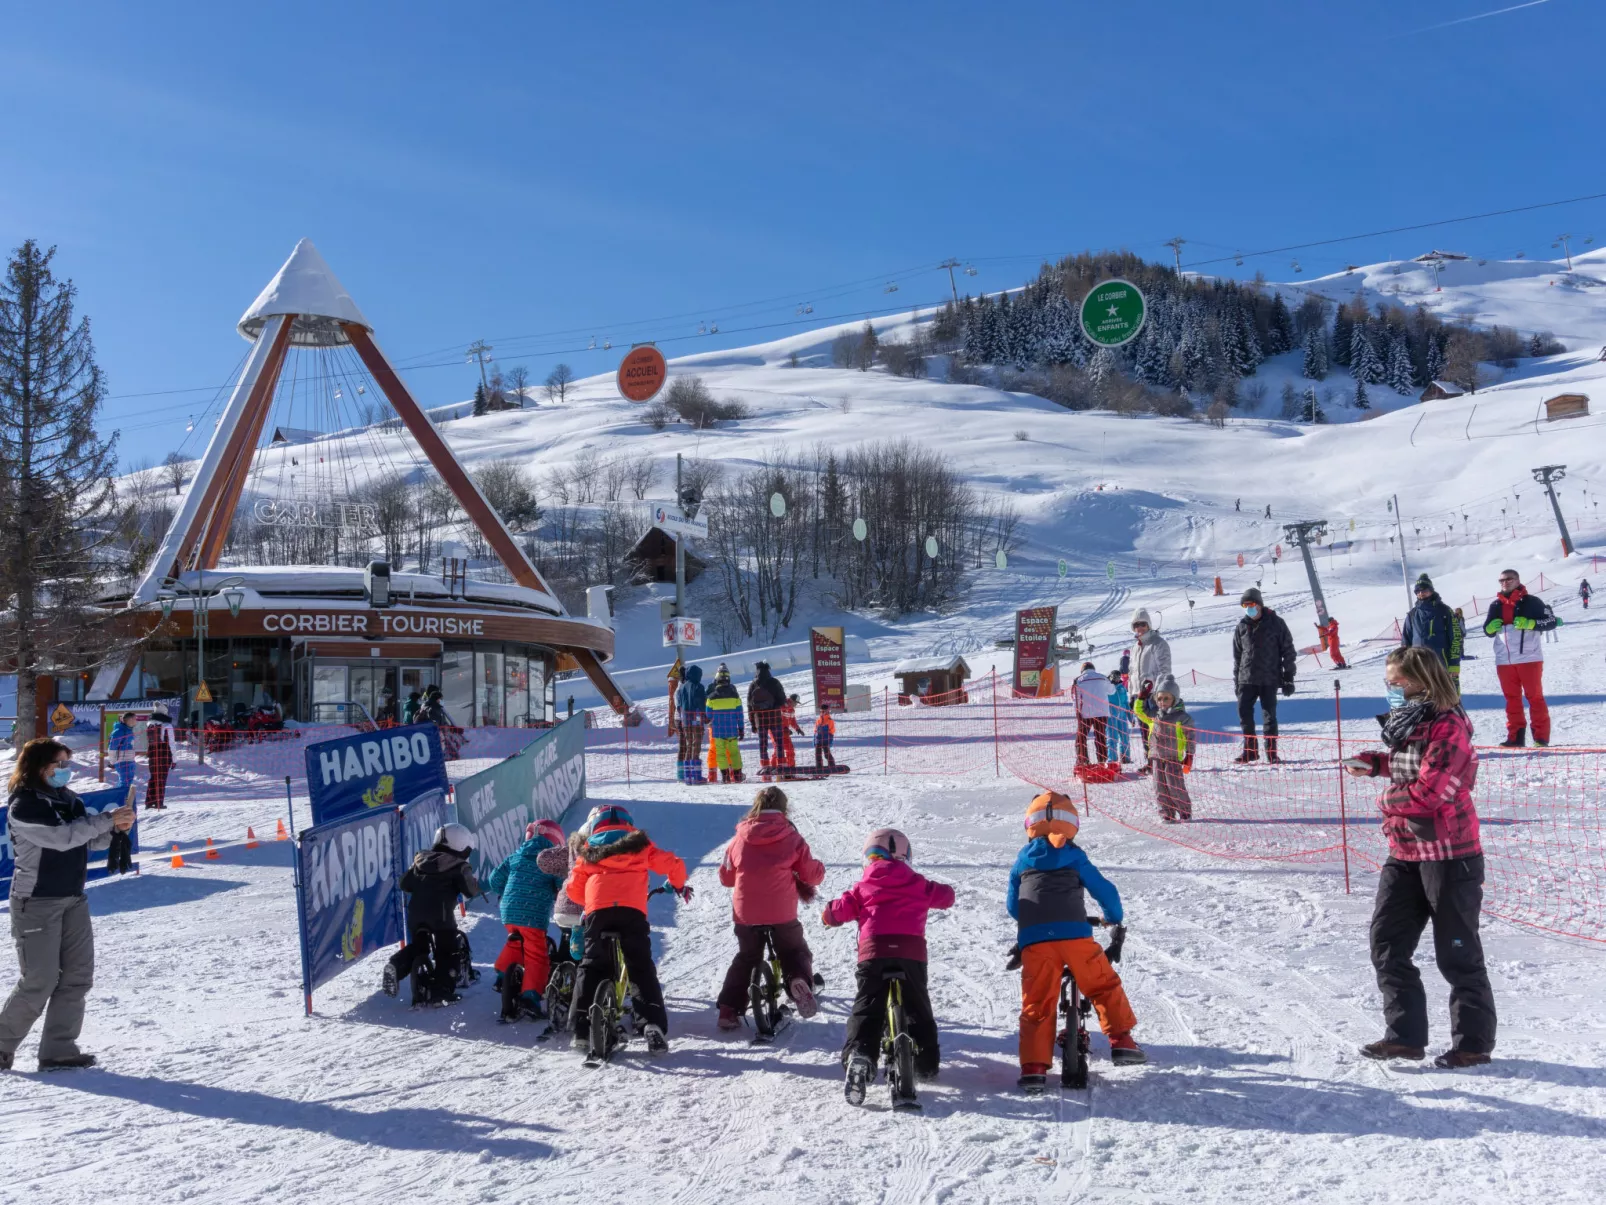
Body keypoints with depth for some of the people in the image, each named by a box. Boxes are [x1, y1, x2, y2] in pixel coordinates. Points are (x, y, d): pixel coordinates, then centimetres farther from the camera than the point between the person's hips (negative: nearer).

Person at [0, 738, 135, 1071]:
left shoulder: (68, 799, 9)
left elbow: (89, 839, 12)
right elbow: (63, 837, -24)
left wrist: (115, 828, -7)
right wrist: (107, 818, -20)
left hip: (73, 898, 7)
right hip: (36, 903, -7)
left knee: (78, 975, 4)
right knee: (39, 982, -3)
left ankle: (58, 1049, 11)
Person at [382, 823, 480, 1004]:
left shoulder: (420, 860, 14)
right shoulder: (458, 867, -2)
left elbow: (404, 884, 16)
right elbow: (470, 890, -6)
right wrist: (476, 885, 14)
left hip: (415, 913, 5)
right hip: (441, 915, -5)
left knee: (417, 946, 25)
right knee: (448, 951, 8)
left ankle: (396, 966, 0)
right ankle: (442, 991, -1)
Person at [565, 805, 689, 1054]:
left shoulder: (590, 851, 26)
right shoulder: (639, 845, 23)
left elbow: (573, 888, 22)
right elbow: (673, 865, 17)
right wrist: (679, 885, 38)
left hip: (598, 910, 1)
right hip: (632, 909, -1)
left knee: (591, 967, 13)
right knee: (642, 968, 3)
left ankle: (582, 1029, 8)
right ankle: (655, 1025, -12)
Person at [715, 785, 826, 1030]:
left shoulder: (740, 838, 3)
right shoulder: (792, 838, -2)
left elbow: (725, 877, 13)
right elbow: (812, 874, 1)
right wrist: (818, 870, 23)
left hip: (746, 913, 2)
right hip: (782, 913, -2)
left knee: (746, 957, 23)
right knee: (795, 952, 18)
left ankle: (729, 1009, 15)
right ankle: (800, 980, -13)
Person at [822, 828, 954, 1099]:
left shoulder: (864, 886, 13)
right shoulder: (917, 883, 17)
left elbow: (835, 913, 11)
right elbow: (947, 896, 28)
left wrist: (830, 917, 35)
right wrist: (929, 894, 50)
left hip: (874, 950, -1)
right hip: (911, 951, 1)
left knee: (866, 1008, 0)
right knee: (918, 1007, 17)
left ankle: (858, 1056, -20)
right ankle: (927, 1063, 19)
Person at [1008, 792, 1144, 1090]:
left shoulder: (1022, 860, 20)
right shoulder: (1074, 856, 13)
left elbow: (1012, 906, 29)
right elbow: (1104, 890, 19)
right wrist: (1114, 918, 39)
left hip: (1033, 940, 2)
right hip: (1075, 934, -2)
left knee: (1037, 1003, 4)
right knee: (1104, 986, 18)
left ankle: (1033, 1067, -3)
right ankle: (1121, 1040, 17)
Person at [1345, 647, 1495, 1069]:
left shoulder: (1448, 727, -18)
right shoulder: (1406, 722, 10)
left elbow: (1429, 790, -23)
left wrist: (1386, 800, -8)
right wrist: (1377, 764, 8)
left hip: (1449, 855, -9)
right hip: (1405, 854, 9)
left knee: (1457, 953, 4)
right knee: (1387, 944, 7)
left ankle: (1474, 1042, 18)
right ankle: (1404, 1034, 16)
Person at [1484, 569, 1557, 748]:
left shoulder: (1530, 602, -1)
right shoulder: (1496, 605, 11)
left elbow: (1551, 622, -4)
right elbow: (1488, 631, 18)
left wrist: (1529, 623, -18)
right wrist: (1490, 628, -5)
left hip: (1529, 658, -4)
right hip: (1504, 660, 4)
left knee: (1535, 697, 0)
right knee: (1511, 698, 7)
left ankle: (1541, 737, 3)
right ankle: (1515, 736, 11)